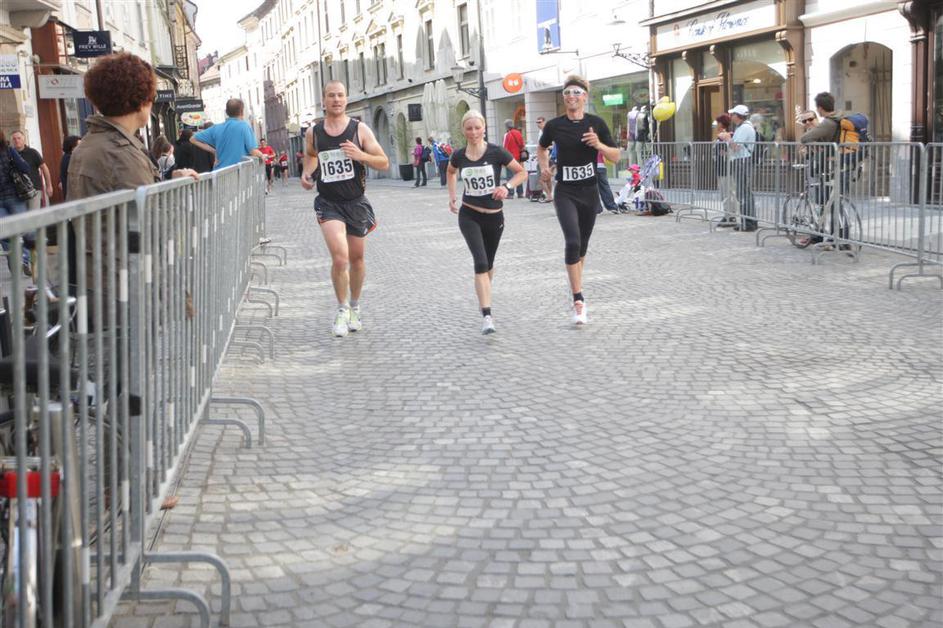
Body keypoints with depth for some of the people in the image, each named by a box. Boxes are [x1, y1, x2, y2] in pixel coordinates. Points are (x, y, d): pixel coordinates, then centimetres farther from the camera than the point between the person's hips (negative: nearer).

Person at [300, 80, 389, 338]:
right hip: (328, 203, -1)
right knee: (340, 257, -19)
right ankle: (342, 309, -1)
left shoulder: (359, 129, -4)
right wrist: (306, 173, 4)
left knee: (356, 258, 13)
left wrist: (361, 155, -22)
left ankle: (354, 308, 34)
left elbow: (384, 163, -4)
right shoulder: (313, 132, 1)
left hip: (356, 202, 1)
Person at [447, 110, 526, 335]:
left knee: (488, 264, 16)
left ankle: (483, 294, 49)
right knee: (481, 262, -17)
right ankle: (487, 316, -21)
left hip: (494, 216, 1)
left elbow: (522, 172, -3)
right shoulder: (459, 156, -4)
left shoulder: (496, 153, -11)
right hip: (469, 216, 0)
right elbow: (451, 172, 20)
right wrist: (452, 195, 8)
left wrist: (507, 186, -19)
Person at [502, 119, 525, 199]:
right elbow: (522, 146, 12)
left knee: (510, 176, -4)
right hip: (518, 158, 6)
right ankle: (520, 193, 16)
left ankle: (510, 194, -7)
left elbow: (505, 148, -14)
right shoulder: (518, 133, 7)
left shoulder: (507, 134, -12)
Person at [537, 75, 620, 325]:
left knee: (582, 245, 14)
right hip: (565, 193, -2)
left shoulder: (596, 123, -3)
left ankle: (576, 288, 37)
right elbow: (542, 148, 17)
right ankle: (579, 301, -18)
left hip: (590, 192, 2)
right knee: (573, 241, -20)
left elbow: (616, 156, 0)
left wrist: (599, 145, -18)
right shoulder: (554, 125, -4)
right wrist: (544, 166, -2)